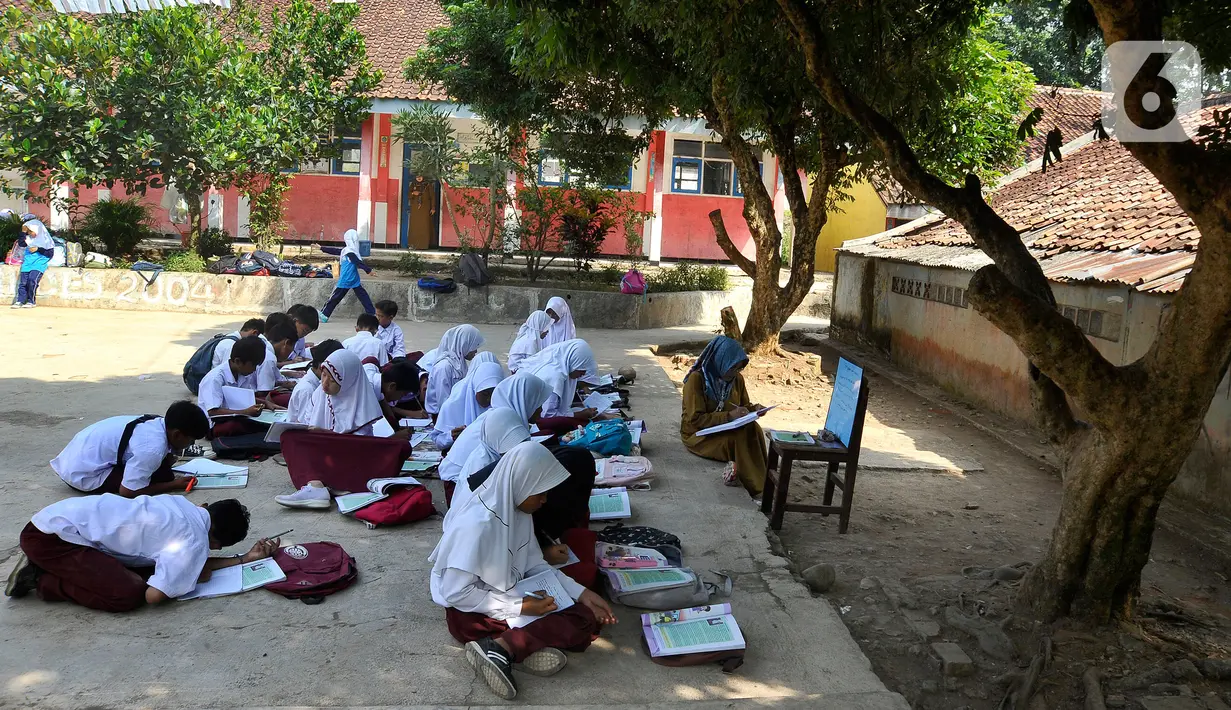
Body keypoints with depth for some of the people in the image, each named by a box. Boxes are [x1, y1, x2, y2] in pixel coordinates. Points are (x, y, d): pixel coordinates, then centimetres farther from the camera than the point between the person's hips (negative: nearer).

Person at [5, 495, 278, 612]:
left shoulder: (185, 506, 8)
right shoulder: (194, 541, -17)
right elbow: (154, 595, -21)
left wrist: (246, 558, 17)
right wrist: (194, 580, -3)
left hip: (60, 519, 9)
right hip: (51, 537, -9)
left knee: (148, 568, 10)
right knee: (130, 594, -20)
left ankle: (46, 567, 15)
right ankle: (41, 580, -1)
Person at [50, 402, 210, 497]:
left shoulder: (157, 423, -3)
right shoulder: (153, 448, -27)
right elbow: (127, 491, -21)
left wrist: (166, 459, -2)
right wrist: (173, 485, -13)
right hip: (82, 474, -9)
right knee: (161, 475, -16)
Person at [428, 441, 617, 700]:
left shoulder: (519, 510, -3)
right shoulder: (477, 524, -27)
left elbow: (534, 564, 6)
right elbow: (456, 593, -24)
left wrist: (581, 593, -4)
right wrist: (520, 606, -23)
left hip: (509, 597, 9)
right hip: (472, 612, -9)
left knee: (587, 618, -9)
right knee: (578, 627, -19)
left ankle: (500, 647, -19)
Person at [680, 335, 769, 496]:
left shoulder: (737, 379, -1)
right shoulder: (696, 379, -19)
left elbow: (744, 406, 13)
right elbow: (696, 419, -23)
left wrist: (754, 409, -11)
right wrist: (729, 416, -30)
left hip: (727, 429, 6)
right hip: (698, 433, -5)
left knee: (753, 429, -27)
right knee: (742, 438, -30)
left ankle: (762, 483, -21)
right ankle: (755, 487, -18)